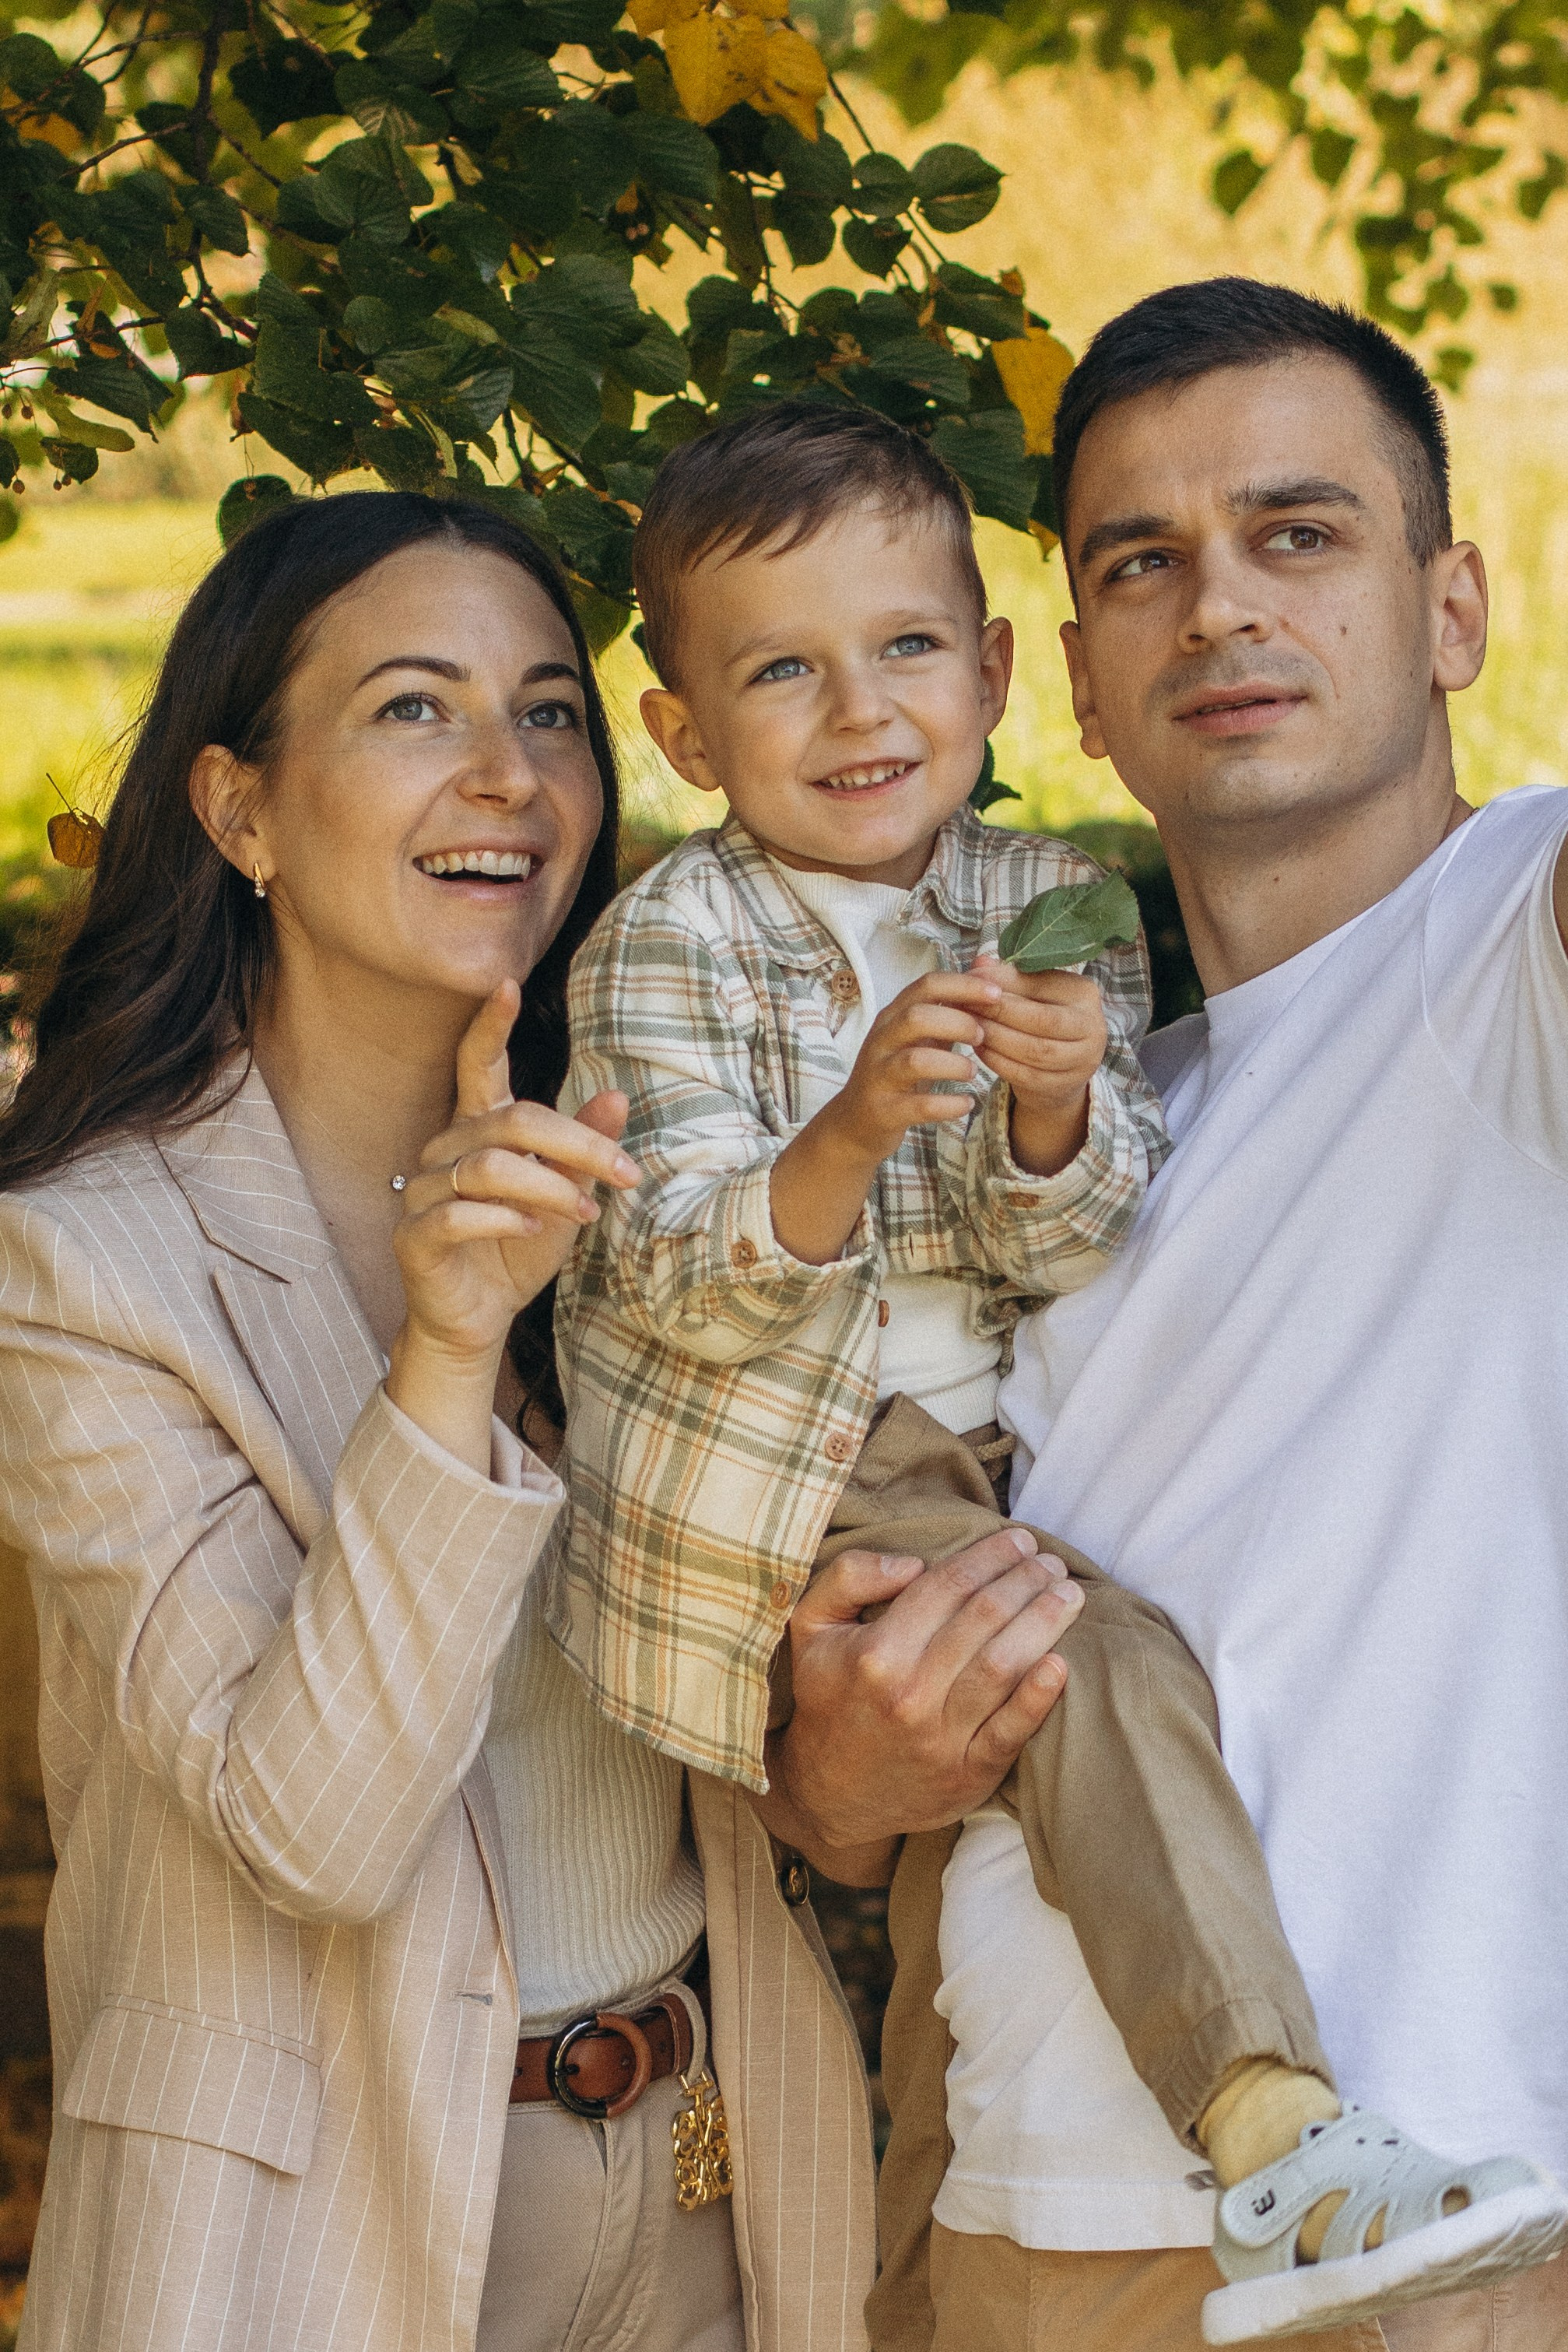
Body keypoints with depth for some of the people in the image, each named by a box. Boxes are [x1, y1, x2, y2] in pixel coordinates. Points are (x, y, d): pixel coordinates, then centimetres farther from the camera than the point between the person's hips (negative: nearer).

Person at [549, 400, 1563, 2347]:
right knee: (1108, 1661, -23)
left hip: (966, 1485, 6)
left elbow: (1066, 1255, -3)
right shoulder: (666, 945, -7)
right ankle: (1271, 2129, -21)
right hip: (755, 1516, -5)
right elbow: (680, 1286, -17)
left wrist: (1060, 1112, -25)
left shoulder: (1058, 912, 5)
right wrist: (856, 1131, -34)